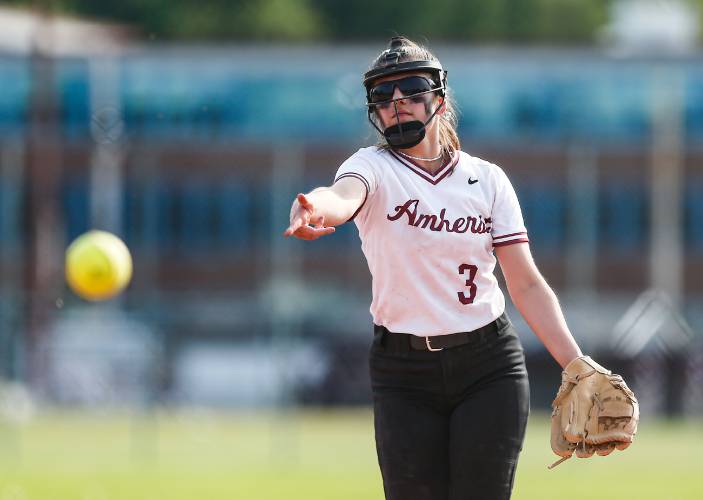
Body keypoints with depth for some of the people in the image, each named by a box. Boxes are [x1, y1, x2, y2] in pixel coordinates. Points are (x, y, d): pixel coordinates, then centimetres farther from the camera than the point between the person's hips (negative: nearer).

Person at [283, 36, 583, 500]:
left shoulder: (487, 179, 5)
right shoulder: (373, 167, -1)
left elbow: (527, 285, 2)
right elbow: (344, 196, -27)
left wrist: (578, 369, -9)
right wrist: (316, 210, -52)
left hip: (489, 365, 1)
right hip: (402, 371, -1)